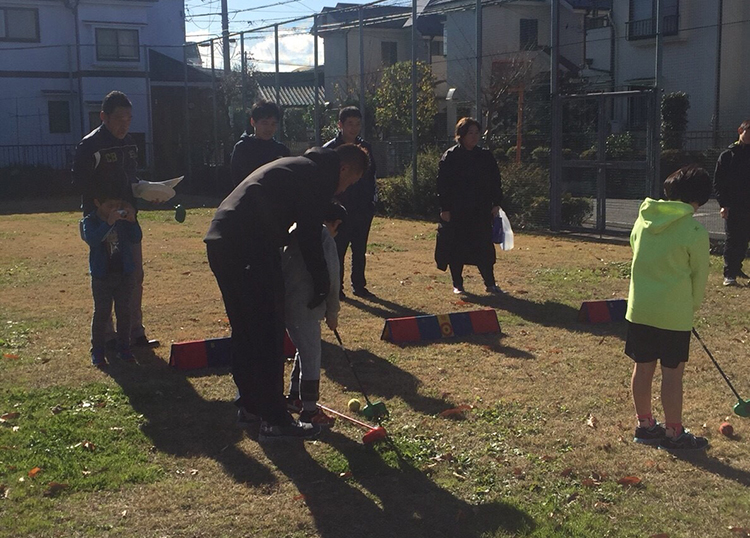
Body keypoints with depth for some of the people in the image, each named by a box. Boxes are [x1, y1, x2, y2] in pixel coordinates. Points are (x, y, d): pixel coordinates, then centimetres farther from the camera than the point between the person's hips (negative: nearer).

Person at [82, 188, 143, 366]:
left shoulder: (123, 220, 3)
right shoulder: (90, 221, -6)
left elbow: (136, 239, -5)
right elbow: (91, 239, -24)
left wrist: (132, 221, -19)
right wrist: (109, 223, -32)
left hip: (125, 274, 3)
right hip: (101, 276, -3)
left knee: (123, 312, 9)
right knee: (101, 313, 0)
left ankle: (123, 348, 19)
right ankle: (97, 351, 8)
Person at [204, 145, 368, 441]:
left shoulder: (296, 166, 28)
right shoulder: (317, 175, -1)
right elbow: (309, 236, -5)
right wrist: (322, 286, 3)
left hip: (220, 240, 10)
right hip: (249, 248, -10)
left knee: (245, 328, 19)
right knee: (268, 334, -5)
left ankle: (250, 404, 30)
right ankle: (274, 420, 0)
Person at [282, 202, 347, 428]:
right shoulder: (324, 236, -9)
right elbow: (330, 276, -13)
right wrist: (332, 311, -2)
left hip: (284, 299, 9)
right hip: (302, 305, -9)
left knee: (305, 351, 23)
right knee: (311, 356, 0)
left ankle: (294, 397, 34)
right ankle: (309, 411, 6)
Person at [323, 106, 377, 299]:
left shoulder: (365, 147, 9)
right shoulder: (330, 149, -4)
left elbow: (372, 176, 14)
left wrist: (371, 202, 6)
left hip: (363, 209, 4)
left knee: (360, 250, 10)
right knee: (338, 249, 1)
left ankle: (359, 285, 20)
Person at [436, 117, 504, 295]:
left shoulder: (486, 156, 8)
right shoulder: (450, 157, -3)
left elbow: (495, 181, 12)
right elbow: (442, 184, -6)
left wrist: (496, 203, 5)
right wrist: (444, 209, -10)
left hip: (481, 211, 3)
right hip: (457, 212, -3)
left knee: (485, 247, 3)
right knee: (456, 249, 3)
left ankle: (490, 283, 12)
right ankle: (457, 285, 15)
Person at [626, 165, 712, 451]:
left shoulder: (644, 219, 2)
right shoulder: (695, 229, -13)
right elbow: (700, 274, -3)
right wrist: (692, 305, 15)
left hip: (639, 307, 5)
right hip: (674, 313, -5)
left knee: (643, 368, 14)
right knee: (672, 373, 6)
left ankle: (644, 424, 28)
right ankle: (673, 433, 16)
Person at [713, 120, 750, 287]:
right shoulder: (727, 155, 0)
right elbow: (718, 183, -2)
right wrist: (723, 204, -11)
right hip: (733, 207, -3)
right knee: (732, 240, -4)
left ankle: (736, 268, 22)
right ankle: (729, 274, -2)